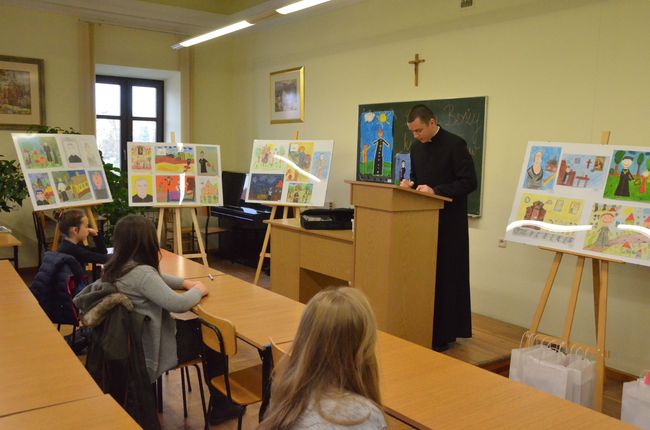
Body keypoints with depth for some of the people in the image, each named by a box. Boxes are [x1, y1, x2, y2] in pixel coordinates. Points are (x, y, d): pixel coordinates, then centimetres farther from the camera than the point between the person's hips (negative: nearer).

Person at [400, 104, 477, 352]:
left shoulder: (455, 144, -12)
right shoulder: (416, 147, 10)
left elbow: (469, 182, -15)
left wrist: (435, 191, -24)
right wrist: (410, 184, -3)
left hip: (449, 223, -6)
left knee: (446, 277, 0)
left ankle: (445, 333, 10)